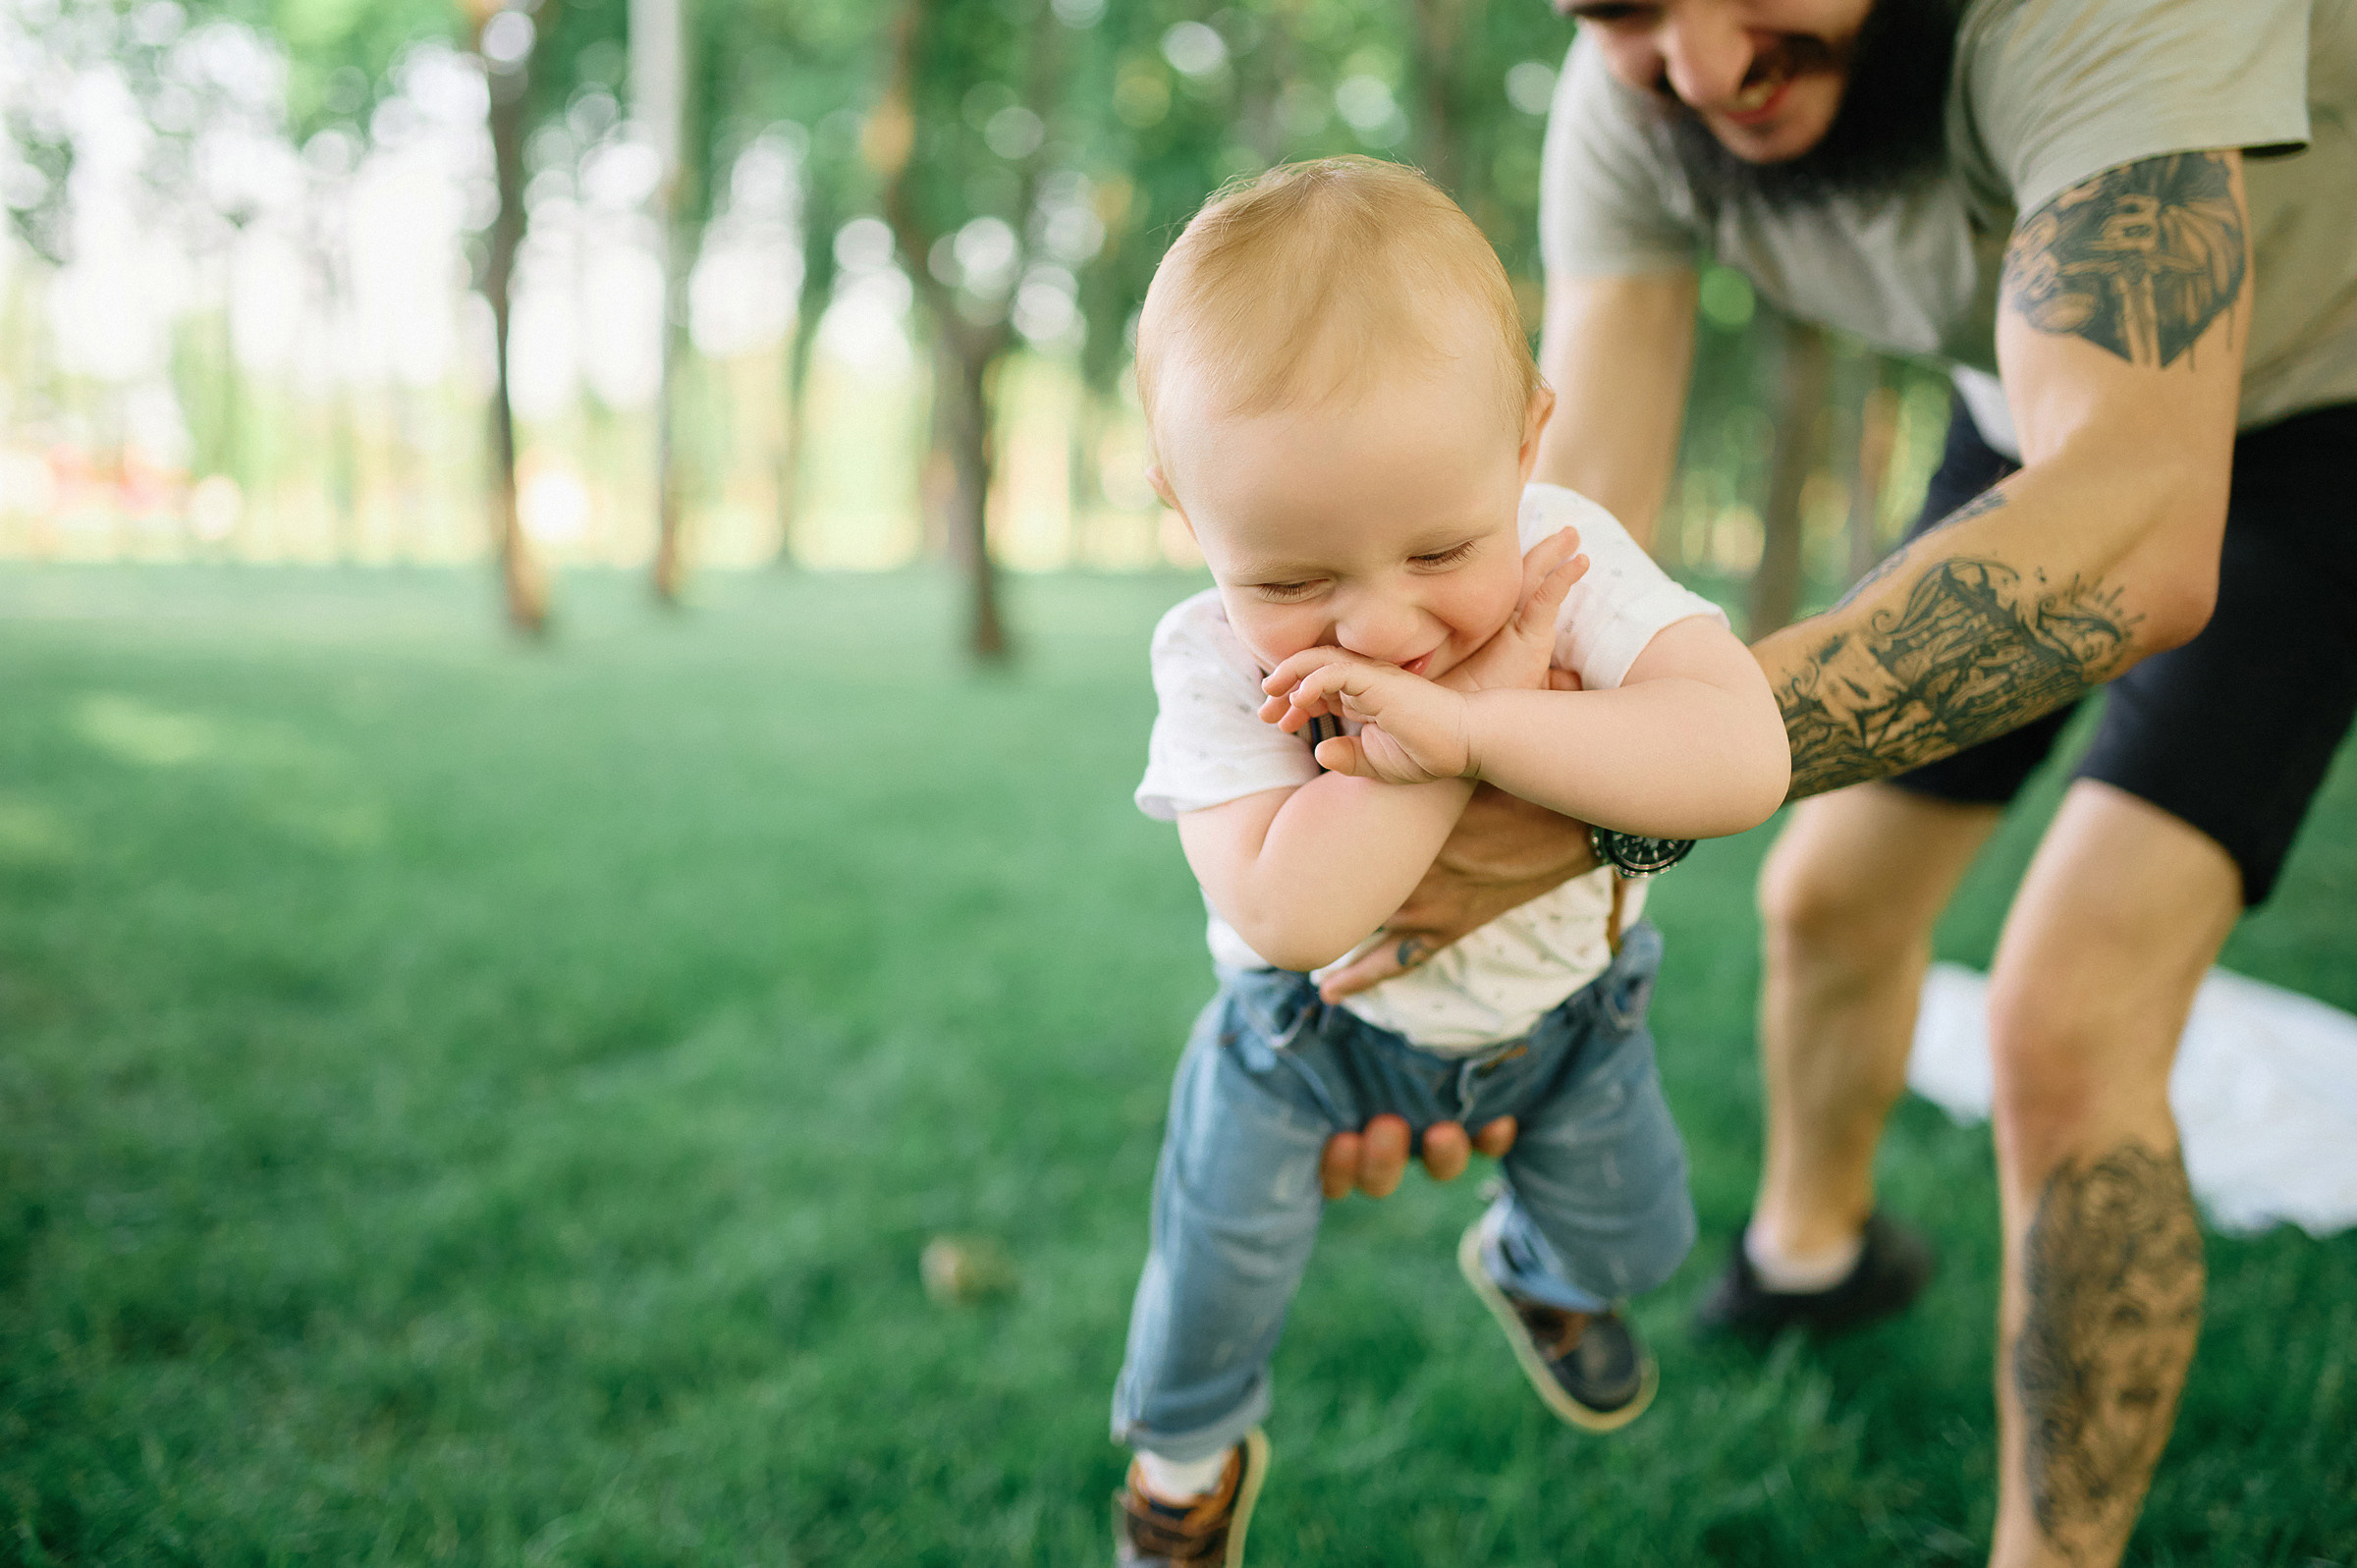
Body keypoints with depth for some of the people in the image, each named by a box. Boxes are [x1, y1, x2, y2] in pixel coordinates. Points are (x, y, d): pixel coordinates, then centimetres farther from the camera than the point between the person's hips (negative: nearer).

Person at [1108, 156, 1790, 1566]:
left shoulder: (1571, 561, -30)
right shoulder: (1217, 662, -33)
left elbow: (1745, 764, -43)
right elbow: (1290, 913, -45)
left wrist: (1454, 724, -50)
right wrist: (1492, 689, -44)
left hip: (1561, 992, 2)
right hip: (1323, 1024, -1)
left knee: (1632, 1229, 14)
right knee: (1225, 1251, -1)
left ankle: (1538, 1270, 54)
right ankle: (1187, 1454, 33)